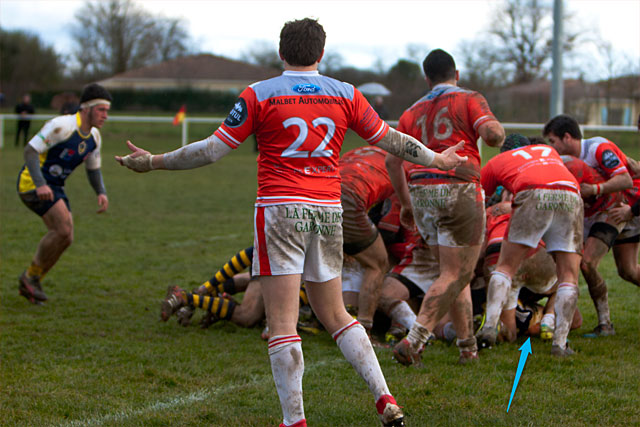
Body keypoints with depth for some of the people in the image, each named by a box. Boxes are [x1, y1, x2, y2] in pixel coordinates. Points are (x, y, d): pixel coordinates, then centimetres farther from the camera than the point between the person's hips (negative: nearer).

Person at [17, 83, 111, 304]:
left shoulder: (94, 136, 5)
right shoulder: (62, 125, -21)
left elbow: (93, 169, 17)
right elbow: (30, 150, -23)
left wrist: (101, 193, -4)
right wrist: (40, 184, -36)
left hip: (53, 187, 9)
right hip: (32, 183, -9)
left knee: (65, 238, 0)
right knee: (63, 229, -21)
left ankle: (29, 284, 14)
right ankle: (31, 276, -3)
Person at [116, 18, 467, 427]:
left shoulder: (260, 94, -4)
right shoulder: (345, 94, 6)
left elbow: (214, 148, -4)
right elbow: (390, 140, 14)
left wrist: (155, 162, 7)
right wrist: (437, 159, 30)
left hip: (281, 209, -4)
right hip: (328, 209, 4)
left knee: (282, 323, -2)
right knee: (335, 315, 16)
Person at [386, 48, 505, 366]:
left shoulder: (413, 112, 17)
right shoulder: (469, 99, 4)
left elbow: (392, 161, 10)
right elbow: (492, 134, -13)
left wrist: (406, 203, 19)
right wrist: (497, 128, 11)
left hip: (421, 194, 6)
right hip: (458, 191, -6)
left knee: (455, 270, 19)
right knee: (455, 276, -5)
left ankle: (468, 341, 20)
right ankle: (412, 342, -18)